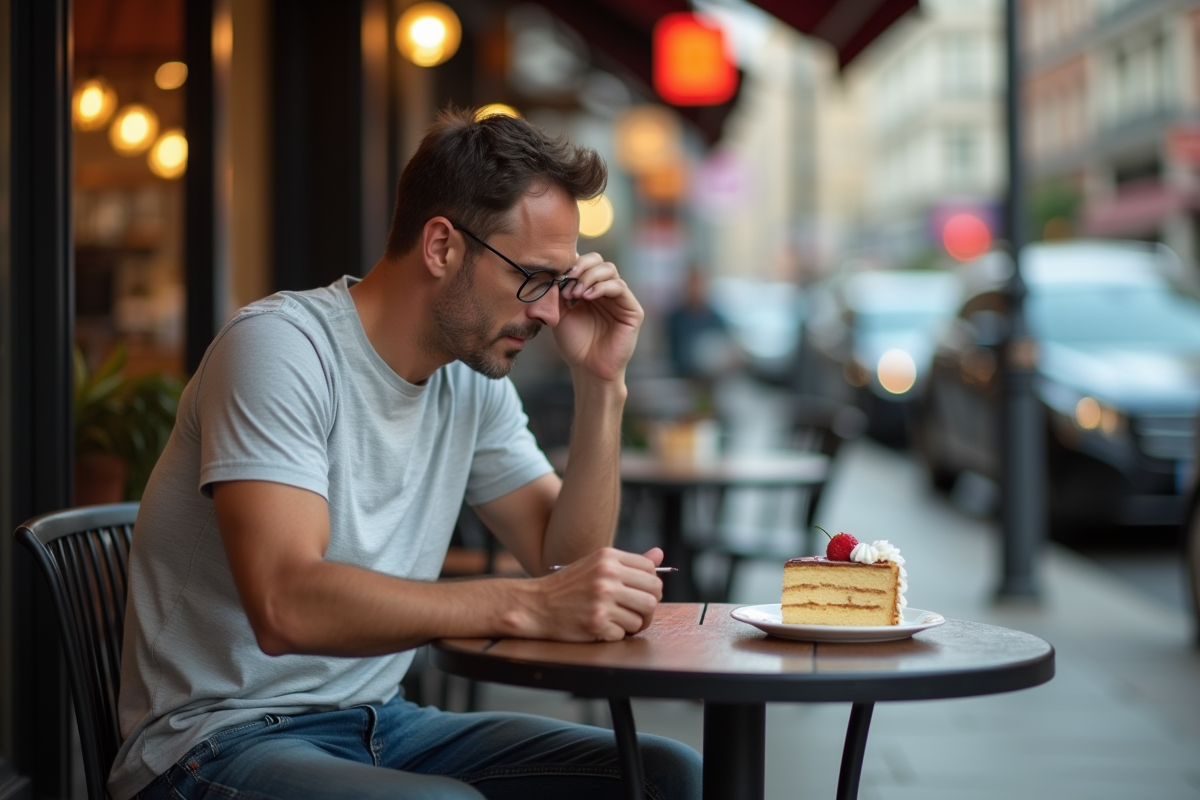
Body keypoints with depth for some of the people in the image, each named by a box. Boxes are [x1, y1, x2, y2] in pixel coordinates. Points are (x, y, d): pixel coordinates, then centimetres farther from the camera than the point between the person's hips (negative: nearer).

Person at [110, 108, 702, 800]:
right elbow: (286, 605, -29)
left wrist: (602, 385, -2)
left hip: (380, 726, 7)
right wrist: (526, 606, -34)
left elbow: (568, 563, 6)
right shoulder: (279, 347, -17)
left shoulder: (474, 376, 7)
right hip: (220, 739, -7)